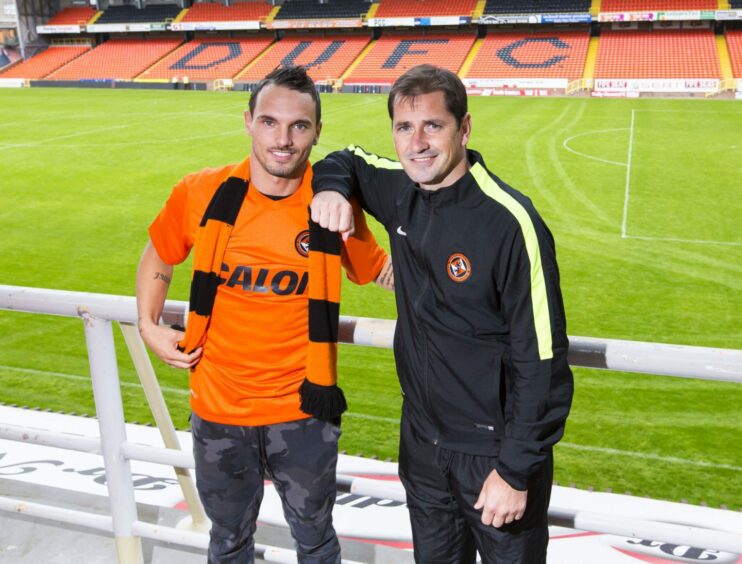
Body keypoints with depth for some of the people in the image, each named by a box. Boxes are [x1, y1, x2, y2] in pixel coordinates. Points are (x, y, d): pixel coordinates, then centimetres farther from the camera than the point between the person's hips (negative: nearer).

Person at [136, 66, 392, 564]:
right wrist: (149, 327, -1)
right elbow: (157, 259, 9)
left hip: (303, 415, -1)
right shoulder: (202, 193, -9)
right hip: (218, 411, 2)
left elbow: (378, 269, 5)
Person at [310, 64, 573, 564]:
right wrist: (330, 188, -6)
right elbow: (348, 160, 18)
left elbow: (541, 360, -22)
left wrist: (516, 470, -19)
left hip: (496, 449, -6)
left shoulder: (510, 222, -24)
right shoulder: (402, 191, -4)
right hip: (421, 441, 6)